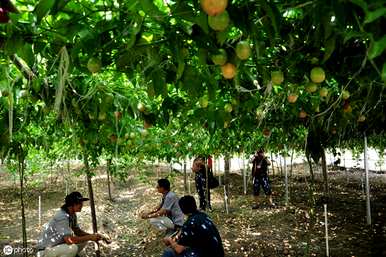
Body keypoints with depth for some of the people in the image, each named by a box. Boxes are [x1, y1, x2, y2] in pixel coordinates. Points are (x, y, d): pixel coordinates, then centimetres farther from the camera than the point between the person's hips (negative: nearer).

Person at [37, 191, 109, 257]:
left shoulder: (72, 214, 3)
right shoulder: (62, 217, -27)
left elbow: (77, 231, 12)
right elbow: (69, 240, -34)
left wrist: (94, 236, -4)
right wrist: (89, 237, -25)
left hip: (59, 245, 9)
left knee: (84, 240, 2)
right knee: (73, 248, -32)